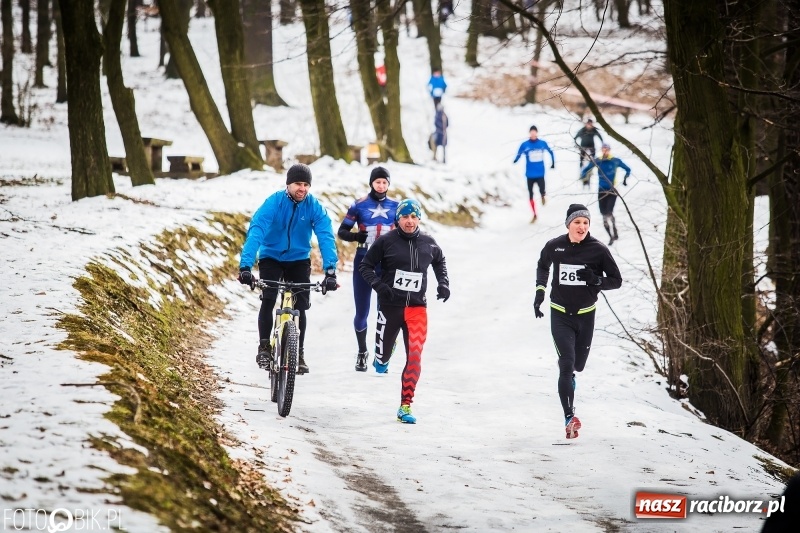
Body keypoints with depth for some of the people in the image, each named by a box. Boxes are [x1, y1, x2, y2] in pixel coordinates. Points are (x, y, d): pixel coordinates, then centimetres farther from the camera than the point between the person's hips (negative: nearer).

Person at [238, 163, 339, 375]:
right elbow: (256, 232, -33)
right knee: (268, 300, -21)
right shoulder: (274, 202, -24)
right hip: (271, 257, -2)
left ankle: (299, 353, 11)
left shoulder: (314, 207, -18)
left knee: (300, 306, -4)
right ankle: (264, 347, -8)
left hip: (299, 260, 2)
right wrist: (245, 266, -45)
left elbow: (326, 238, -25)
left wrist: (330, 270, -39)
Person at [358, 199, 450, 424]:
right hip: (390, 305, -1)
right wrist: (378, 284, -15)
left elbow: (440, 262, 25)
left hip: (417, 307, 1)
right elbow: (365, 265, 0)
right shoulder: (386, 241, -6)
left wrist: (443, 283, 11)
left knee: (415, 357, -11)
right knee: (383, 355, 9)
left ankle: (405, 406, -4)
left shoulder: (428, 244, 4)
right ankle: (381, 359, 49)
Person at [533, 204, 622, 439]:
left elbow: (616, 280, -3)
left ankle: (567, 374, 53)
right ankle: (569, 417, -16)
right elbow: (542, 266, 16)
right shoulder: (554, 246, -6)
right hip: (560, 315, -1)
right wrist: (540, 291, 4)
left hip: (585, 316, 1)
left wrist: (595, 280, -22)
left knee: (577, 365, 15)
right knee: (567, 364, -15)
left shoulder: (598, 250, -10)